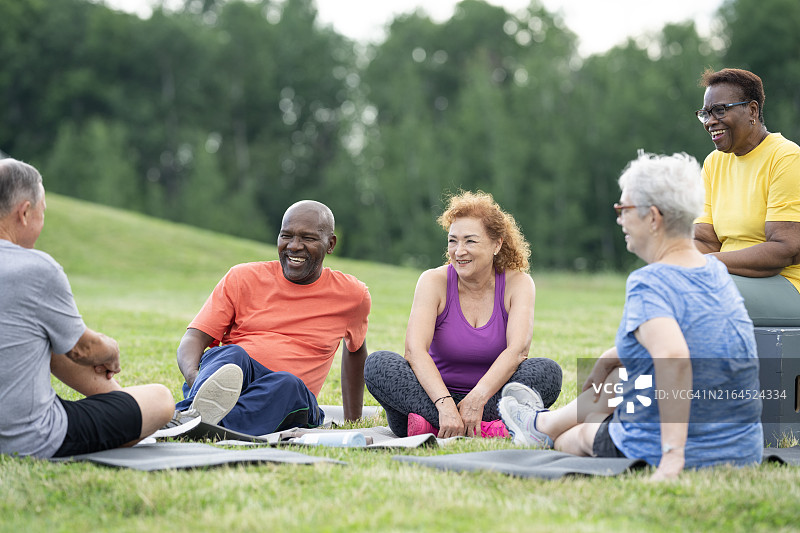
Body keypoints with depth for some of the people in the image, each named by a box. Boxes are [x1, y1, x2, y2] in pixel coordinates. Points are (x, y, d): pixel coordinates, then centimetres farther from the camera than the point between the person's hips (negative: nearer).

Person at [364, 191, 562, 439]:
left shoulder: (517, 283, -3)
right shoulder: (434, 281, -6)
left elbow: (518, 350, -19)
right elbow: (415, 350, -21)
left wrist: (477, 399, -36)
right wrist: (444, 404, -38)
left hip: (492, 397, 0)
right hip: (436, 395, 0)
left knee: (548, 371, -26)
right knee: (378, 364, -25)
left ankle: (432, 425, -32)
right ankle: (483, 429, -38)